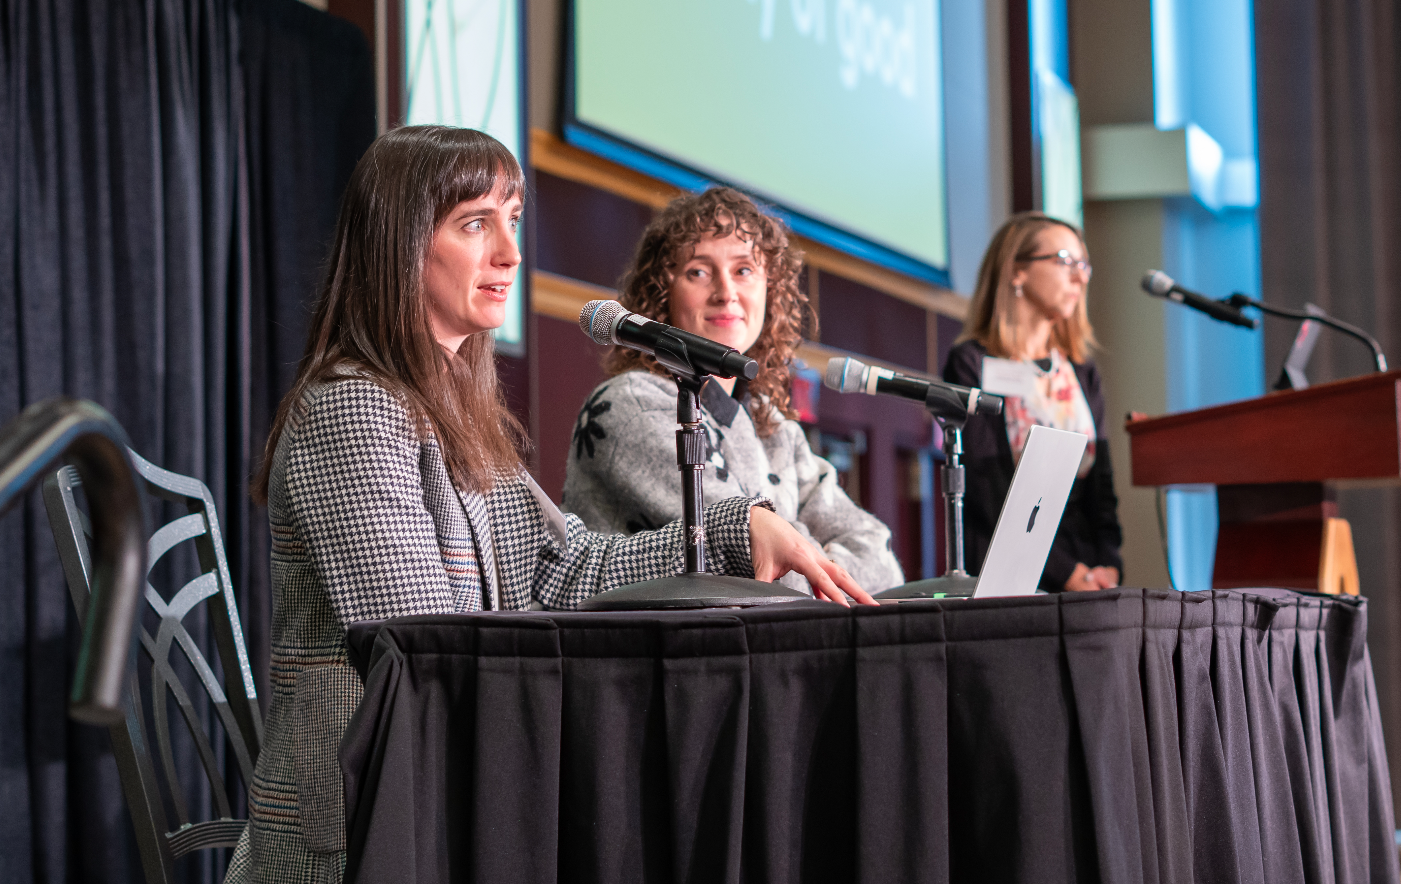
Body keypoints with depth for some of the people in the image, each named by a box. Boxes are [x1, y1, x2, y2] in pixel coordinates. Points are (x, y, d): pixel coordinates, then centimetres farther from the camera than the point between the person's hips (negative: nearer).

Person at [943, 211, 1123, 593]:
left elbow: (1101, 479, 16)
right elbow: (987, 490, -7)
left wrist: (1108, 564, -3)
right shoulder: (971, 365, 1)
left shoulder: (1083, 374, 21)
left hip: (1088, 573, 5)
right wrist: (1066, 572, -12)